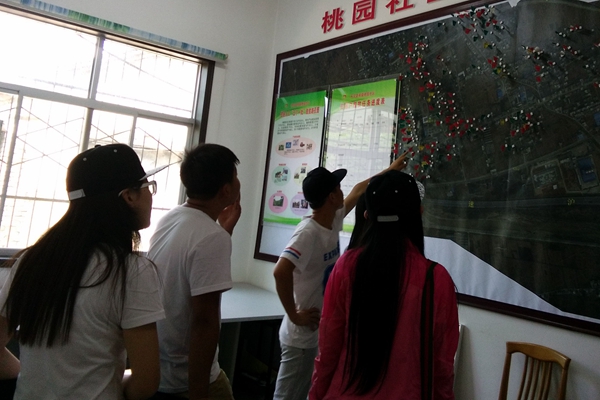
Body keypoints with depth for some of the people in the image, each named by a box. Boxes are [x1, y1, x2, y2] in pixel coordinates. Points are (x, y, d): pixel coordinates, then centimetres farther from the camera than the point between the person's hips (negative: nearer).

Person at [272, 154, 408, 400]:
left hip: (321, 332, 9)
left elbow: (358, 191, 18)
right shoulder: (308, 232, -24)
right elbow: (281, 272, -36)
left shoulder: (333, 222, 2)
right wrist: (295, 315, -25)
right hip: (302, 336, -9)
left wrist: (391, 170, 29)